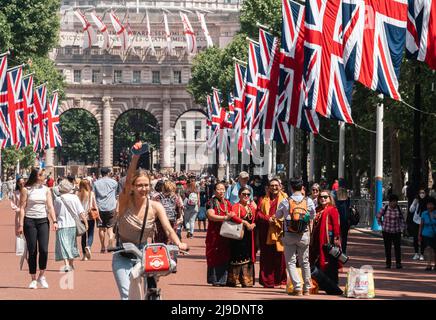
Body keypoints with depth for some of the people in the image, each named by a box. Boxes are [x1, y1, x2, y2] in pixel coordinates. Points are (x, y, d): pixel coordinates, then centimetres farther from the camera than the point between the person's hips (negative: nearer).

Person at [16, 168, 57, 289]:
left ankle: (41, 276, 8)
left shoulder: (46, 190, 9)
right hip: (29, 221, -2)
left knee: (44, 249, -10)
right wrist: (20, 225, -8)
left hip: (43, 221, 2)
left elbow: (50, 206, 4)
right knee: (32, 251, 0)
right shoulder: (26, 190, 0)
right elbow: (22, 208, -2)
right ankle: (33, 279, 9)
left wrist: (54, 221, -9)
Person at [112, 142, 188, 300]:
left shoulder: (155, 207, -8)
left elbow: (168, 229, -19)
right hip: (123, 257, -2)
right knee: (127, 295, -14)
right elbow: (128, 179, -31)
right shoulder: (126, 202, -14)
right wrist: (136, 156, -46)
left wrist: (179, 244, -39)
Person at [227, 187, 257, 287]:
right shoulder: (236, 206, -6)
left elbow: (255, 219, 19)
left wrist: (253, 225, -3)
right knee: (238, 256, -5)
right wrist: (245, 223, -27)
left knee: (248, 257, 7)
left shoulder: (252, 207, 16)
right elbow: (233, 216, -24)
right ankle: (235, 280, 2)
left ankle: (246, 280, 13)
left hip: (249, 235, 6)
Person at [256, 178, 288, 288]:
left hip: (280, 233, -2)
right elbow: (258, 214, 7)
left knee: (281, 258, -6)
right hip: (266, 233, 2)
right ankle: (268, 282, 5)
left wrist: (276, 219, -15)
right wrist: (268, 219, -11)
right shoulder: (263, 200, 18)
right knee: (267, 258, 1)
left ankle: (282, 281, 0)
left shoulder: (285, 198, 9)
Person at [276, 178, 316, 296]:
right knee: (304, 262, 15)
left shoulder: (285, 202, -7)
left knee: (291, 262, 3)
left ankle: (297, 288, -9)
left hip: (289, 236, -2)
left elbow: (278, 216, 7)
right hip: (304, 235, 2)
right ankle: (307, 288, 21)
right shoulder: (308, 201, -5)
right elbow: (312, 216, 7)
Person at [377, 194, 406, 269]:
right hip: (386, 231, -1)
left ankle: (398, 263, -2)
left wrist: (403, 228, 6)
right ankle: (388, 263, 13)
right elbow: (378, 216, 8)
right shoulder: (384, 209, -7)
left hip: (396, 231, 1)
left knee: (397, 247, -5)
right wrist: (382, 225, 6)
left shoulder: (399, 209, -1)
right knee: (387, 248, 5)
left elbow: (402, 219, 11)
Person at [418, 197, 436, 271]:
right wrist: (419, 235, 2)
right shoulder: (424, 214, -1)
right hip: (426, 235, 0)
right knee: (428, 249, -15)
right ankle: (428, 265, -13)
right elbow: (421, 225, 3)